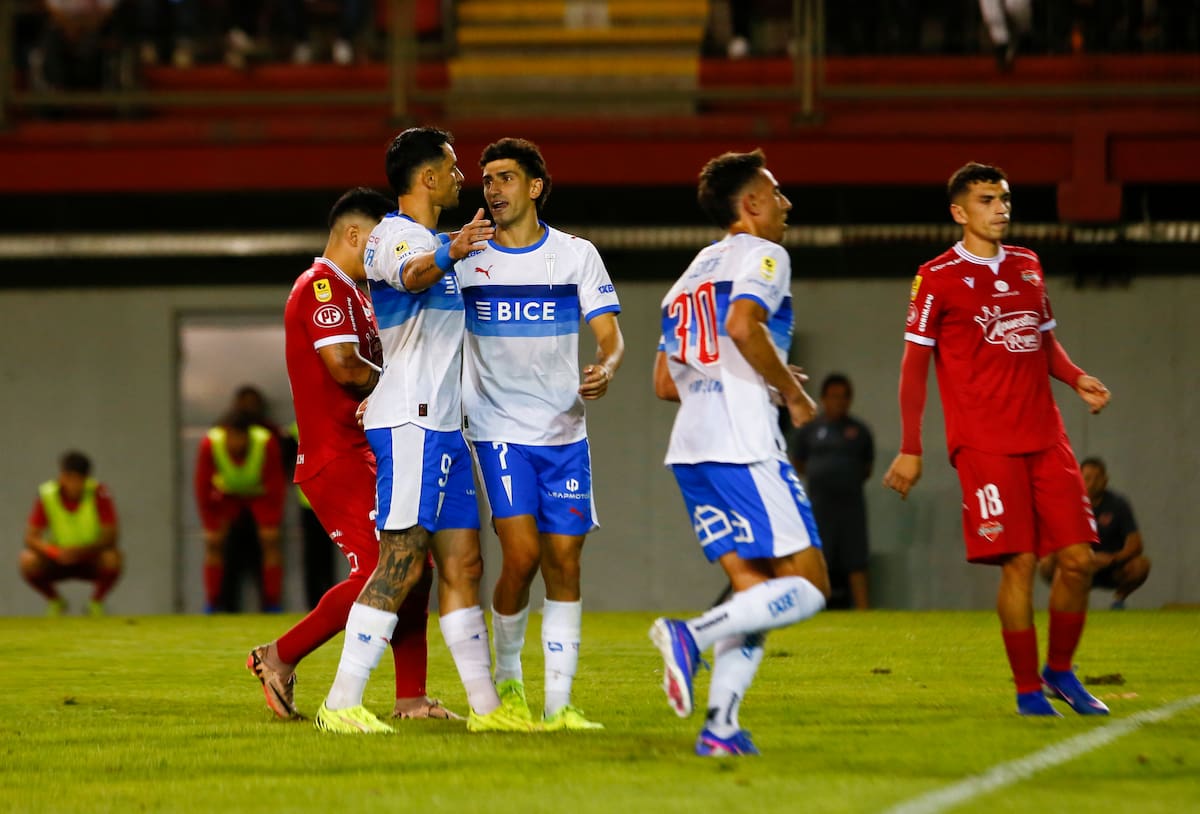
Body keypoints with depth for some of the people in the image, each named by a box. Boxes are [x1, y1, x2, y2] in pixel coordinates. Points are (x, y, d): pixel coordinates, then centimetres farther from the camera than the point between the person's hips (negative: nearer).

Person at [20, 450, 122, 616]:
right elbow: (31, 538, -17)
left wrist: (80, 551, -39)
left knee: (112, 559, -33)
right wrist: (55, 552, -38)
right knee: (28, 562, -28)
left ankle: (96, 602, 0)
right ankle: (55, 601, 3)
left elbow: (110, 537, -22)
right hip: (58, 562, 1)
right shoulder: (46, 495, -16)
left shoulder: (98, 493, -19)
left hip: (90, 559, -1)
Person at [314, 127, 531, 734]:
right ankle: (341, 704, -14)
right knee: (401, 564, -13)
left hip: (443, 425, 10)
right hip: (409, 422, -10)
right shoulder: (393, 234, -10)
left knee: (463, 565, 9)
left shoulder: (435, 240, 21)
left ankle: (485, 705, 12)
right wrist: (448, 255, -54)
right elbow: (410, 275, -35)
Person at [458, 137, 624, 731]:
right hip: (498, 431, -2)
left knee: (564, 560, -1)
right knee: (522, 553, -15)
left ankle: (559, 703, 5)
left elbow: (609, 336, 1)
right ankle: (507, 678, 7)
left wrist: (606, 369, -21)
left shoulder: (576, 255, 4)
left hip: (564, 432, 2)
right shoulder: (464, 258, 2)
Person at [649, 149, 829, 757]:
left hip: (691, 450, 8)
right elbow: (744, 325, -20)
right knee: (808, 584, -7)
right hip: (743, 445, -8)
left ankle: (719, 725, -7)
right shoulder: (761, 254, 0)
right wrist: (792, 393, -8)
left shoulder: (692, 274, 26)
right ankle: (692, 635, -23)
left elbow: (665, 383, 25)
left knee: (755, 592, 8)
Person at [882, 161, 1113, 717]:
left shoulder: (1027, 266, 15)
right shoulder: (938, 277, -2)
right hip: (984, 444, -5)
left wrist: (1077, 379, 5)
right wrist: (910, 449, -5)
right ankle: (1027, 689, 2)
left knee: (1078, 558, -1)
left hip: (1045, 437, 5)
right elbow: (914, 365, -1)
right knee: (1019, 563, -10)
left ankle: (1060, 670, 19)